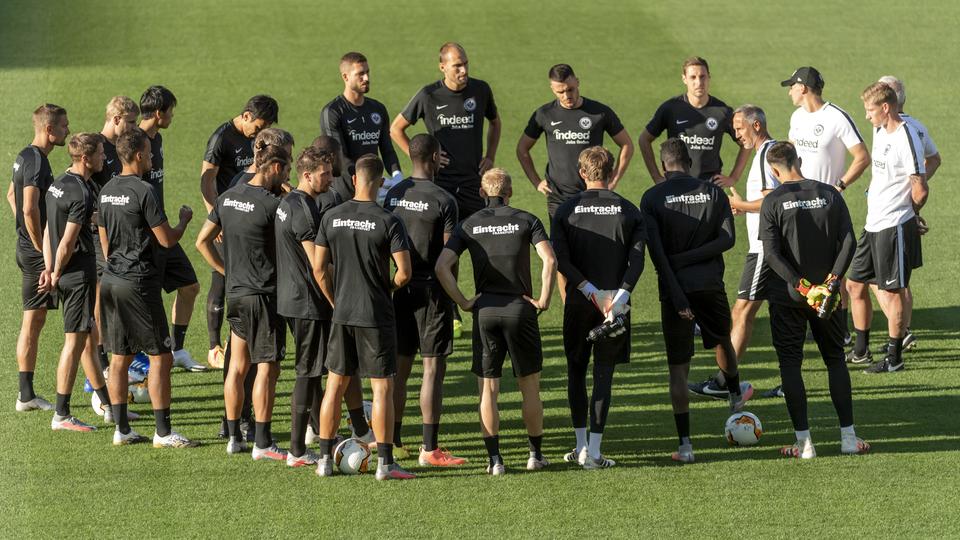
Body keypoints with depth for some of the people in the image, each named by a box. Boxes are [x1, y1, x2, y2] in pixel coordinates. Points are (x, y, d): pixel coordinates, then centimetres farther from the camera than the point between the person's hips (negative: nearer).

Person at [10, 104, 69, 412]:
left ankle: (26, 395, 11)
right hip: (40, 251, -10)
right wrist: (44, 250, -18)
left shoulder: (24, 157, 14)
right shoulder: (38, 161, -18)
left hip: (27, 248, 10)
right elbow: (30, 210, -26)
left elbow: (11, 195, 29)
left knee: (33, 321, 10)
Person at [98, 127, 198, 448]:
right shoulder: (143, 192, -15)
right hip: (139, 283, -8)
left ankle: (121, 429, 13)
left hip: (111, 280, 8)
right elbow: (167, 240, -13)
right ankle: (163, 432, -3)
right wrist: (184, 220, 6)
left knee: (120, 357, 11)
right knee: (160, 357, -2)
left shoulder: (107, 191, 10)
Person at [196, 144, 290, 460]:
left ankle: (234, 437, 18)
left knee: (238, 366, 13)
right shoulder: (272, 204, -16)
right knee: (267, 368, -3)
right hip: (264, 295, -7)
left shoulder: (228, 197, 7)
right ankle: (262, 443, -2)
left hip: (235, 292, 7)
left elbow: (203, 241, 11)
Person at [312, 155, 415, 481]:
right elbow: (404, 272, -14)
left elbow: (319, 268, 3)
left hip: (342, 314, 4)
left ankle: (325, 459, 14)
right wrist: (388, 288, 8)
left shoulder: (331, 218, 0)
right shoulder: (387, 222, -12)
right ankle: (385, 463, -1)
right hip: (377, 316, -4)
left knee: (335, 385, 11)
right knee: (382, 387, 1)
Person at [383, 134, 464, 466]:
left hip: (401, 286, 6)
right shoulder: (443, 201, -12)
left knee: (399, 366, 13)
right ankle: (430, 449, -4)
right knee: (433, 367, -3)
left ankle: (392, 441, 19)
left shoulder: (394, 194, 6)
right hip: (431, 289, -6)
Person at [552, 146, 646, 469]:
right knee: (603, 374, 2)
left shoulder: (567, 210, 1)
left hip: (578, 301, 0)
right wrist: (620, 296, -15)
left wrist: (590, 290, -11)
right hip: (616, 301, 0)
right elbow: (637, 258, -9)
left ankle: (581, 445, 15)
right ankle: (594, 451, -3)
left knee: (576, 370, 15)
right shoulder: (628, 211, 2)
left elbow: (561, 259, -9)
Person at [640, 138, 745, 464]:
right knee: (722, 340, 31)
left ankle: (685, 445, -6)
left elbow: (655, 251, -11)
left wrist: (676, 292, -13)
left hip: (674, 287, -2)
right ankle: (736, 397, 57)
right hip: (710, 284, 2)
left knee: (678, 367, 1)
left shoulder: (652, 198, -3)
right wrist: (689, 257, -8)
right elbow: (728, 239, -5)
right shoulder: (713, 192, 3)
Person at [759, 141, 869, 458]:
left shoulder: (773, 202, -7)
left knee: (790, 364, 5)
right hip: (827, 295, 3)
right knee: (836, 360, 15)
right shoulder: (829, 195, 1)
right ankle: (848, 437, 11)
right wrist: (831, 281, -8)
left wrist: (801, 286, -14)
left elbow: (771, 253, -15)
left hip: (787, 297, -3)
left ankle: (804, 442, 0)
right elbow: (848, 243, -6)